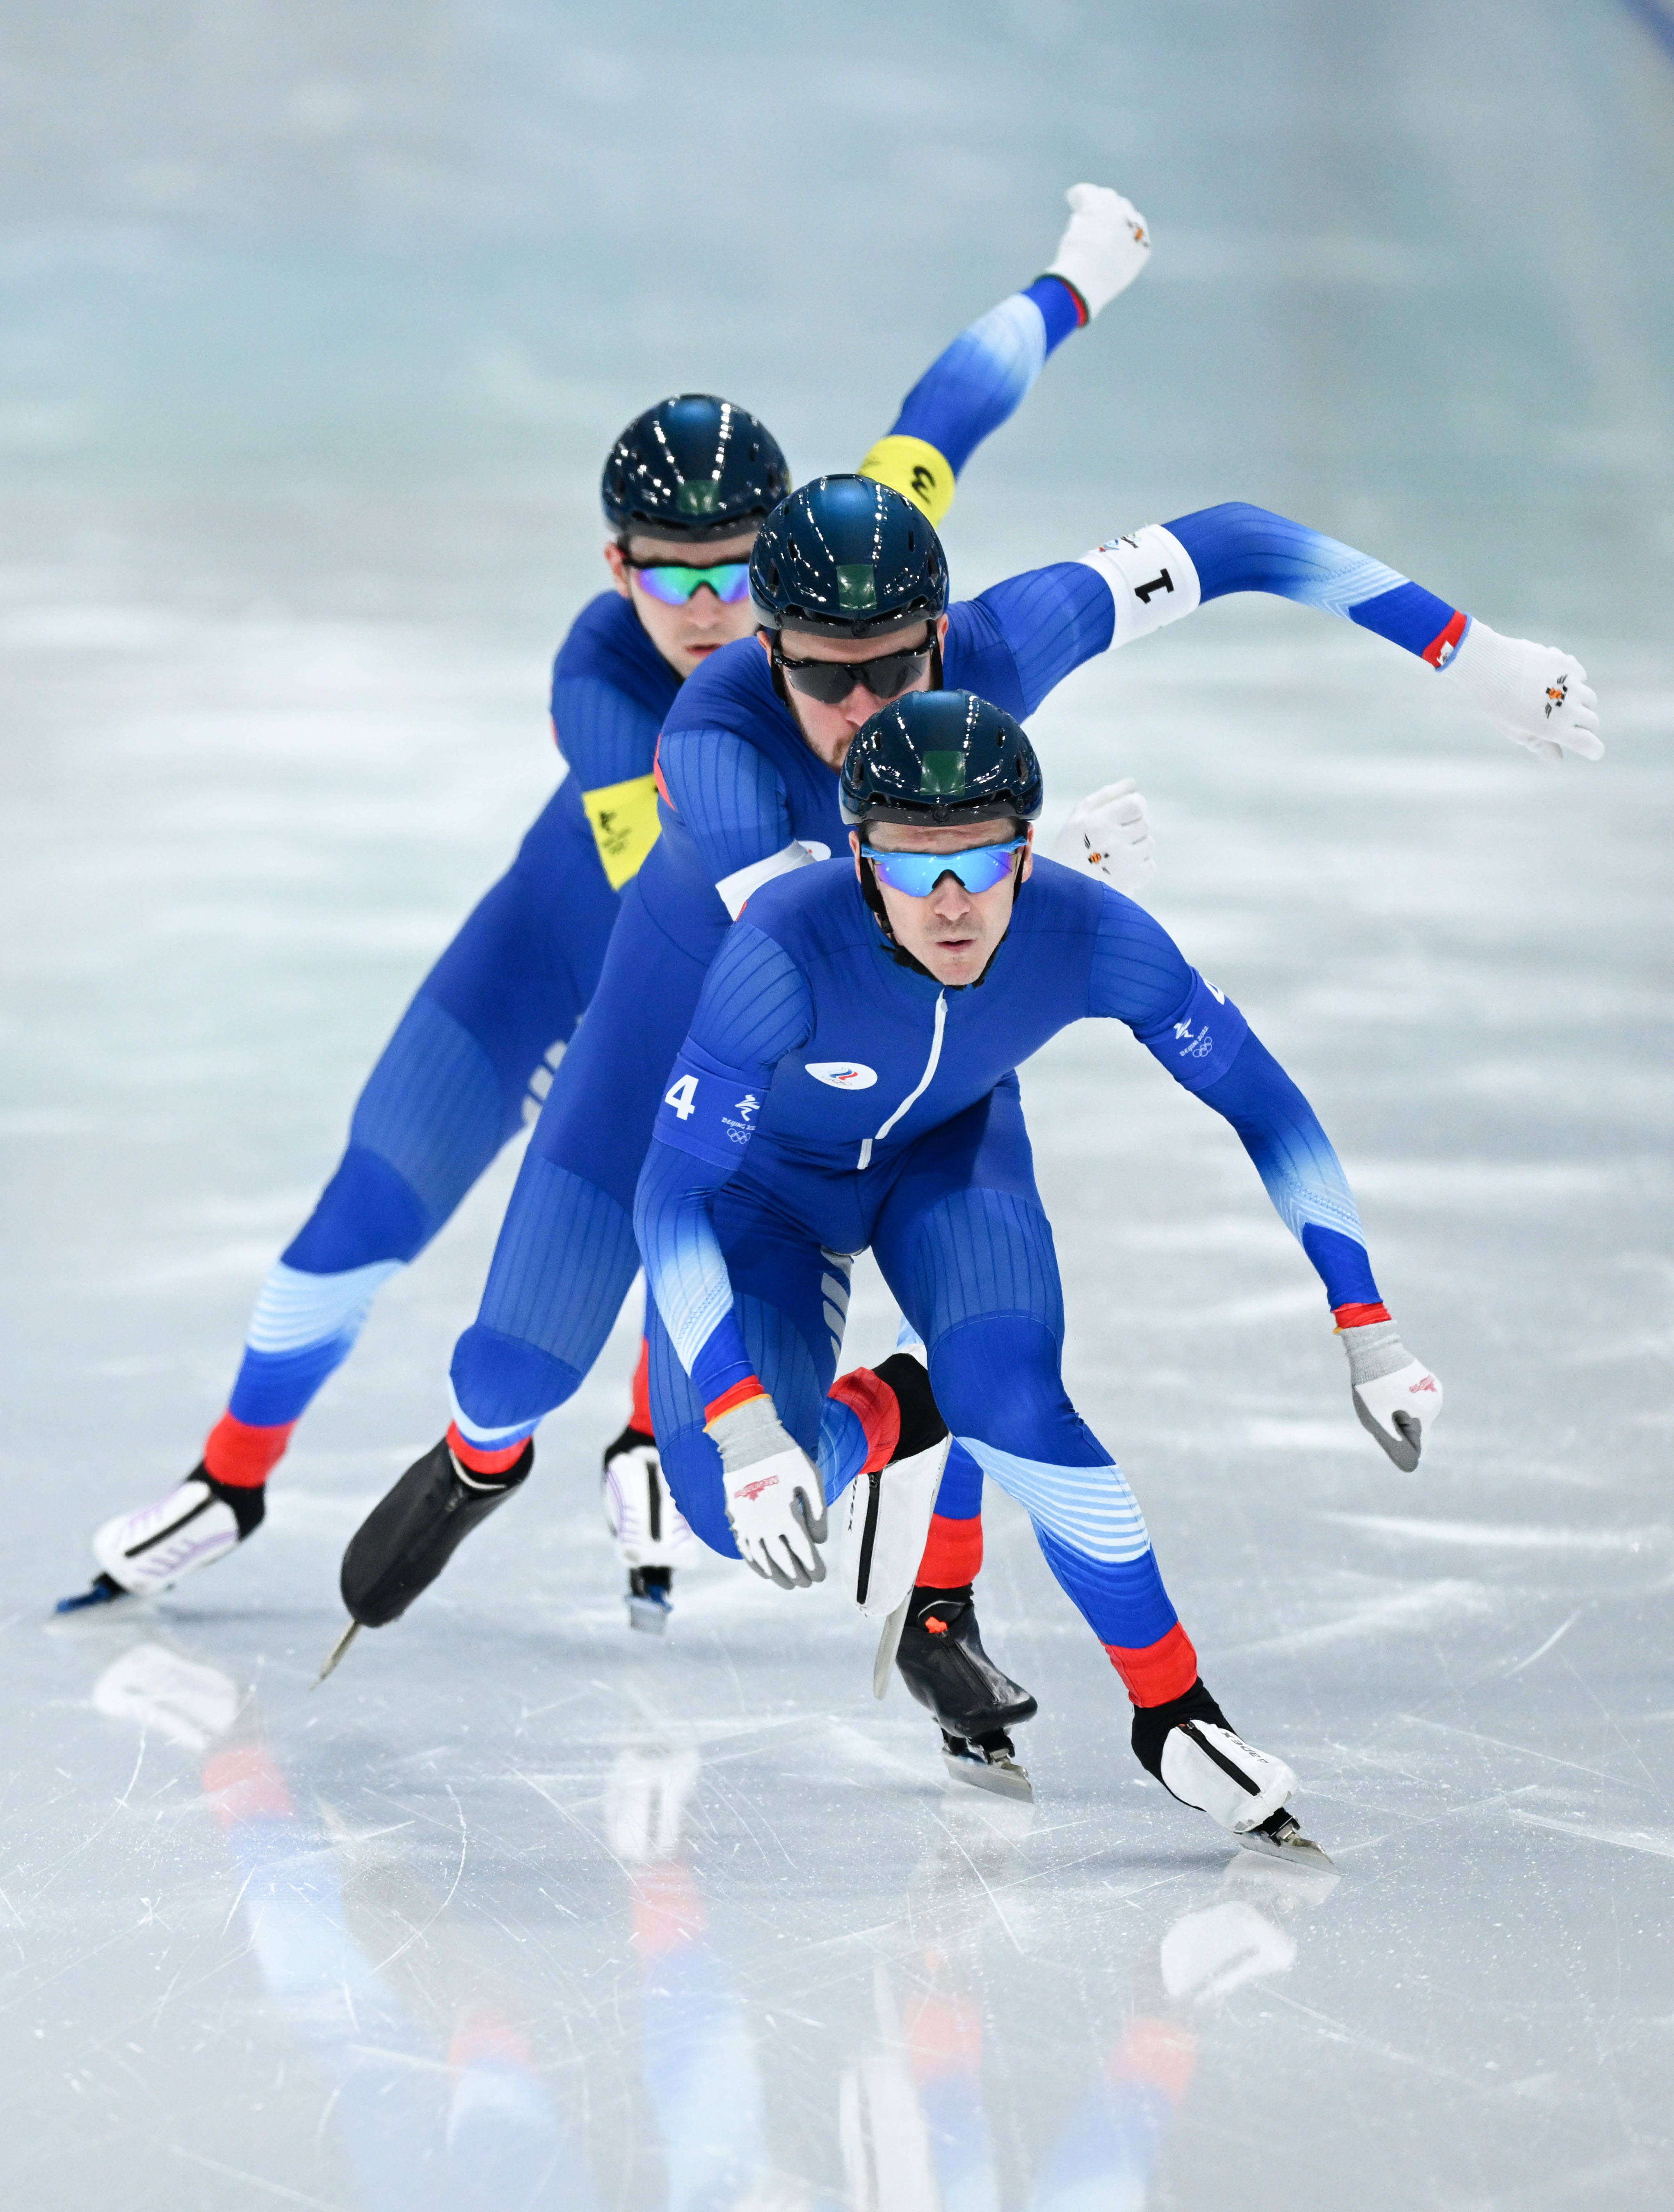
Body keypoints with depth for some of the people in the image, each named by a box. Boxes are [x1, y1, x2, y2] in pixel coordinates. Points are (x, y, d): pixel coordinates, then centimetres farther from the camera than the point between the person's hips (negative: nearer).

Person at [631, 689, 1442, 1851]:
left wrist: (1368, 1328, -19)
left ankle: (1173, 1706, -5)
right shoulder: (790, 944, -41)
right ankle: (868, 1425, 18)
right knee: (742, 1511, -19)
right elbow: (671, 1193, -37)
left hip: (950, 1150, 2)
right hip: (760, 1179, -1)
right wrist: (743, 1426, -47)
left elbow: (1263, 1102, -16)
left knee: (1015, 1404, -26)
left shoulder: (1090, 933, -31)